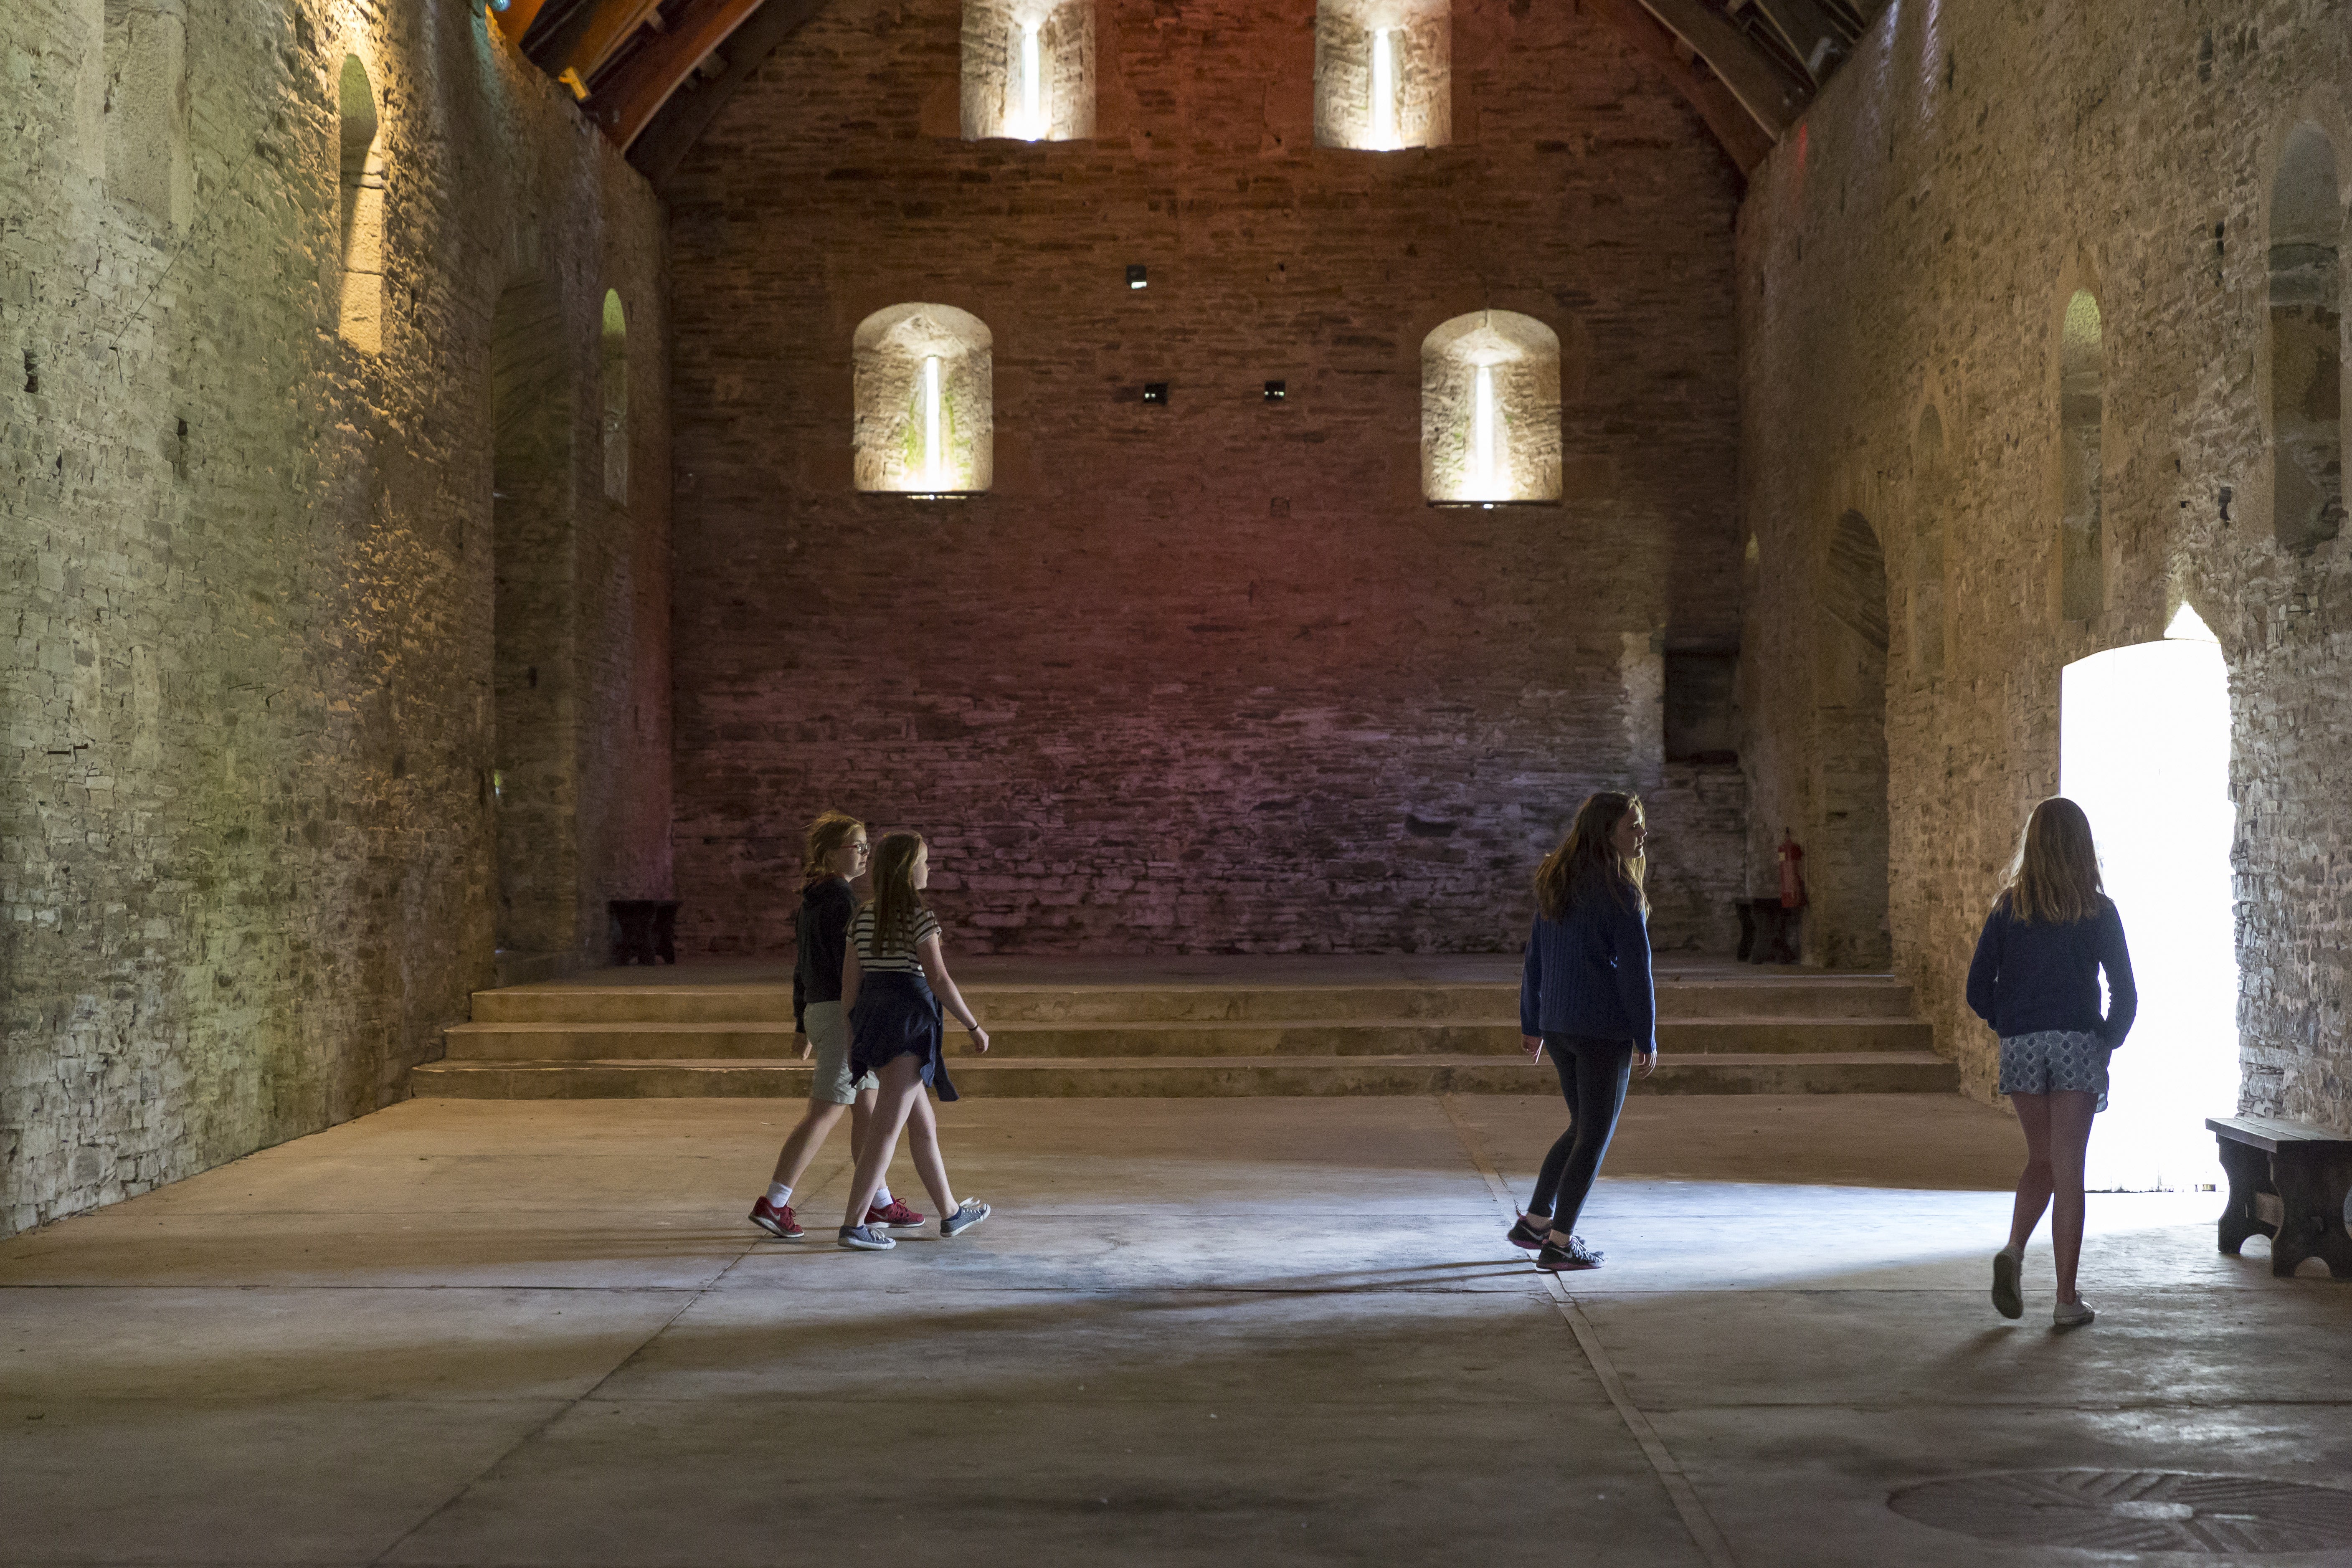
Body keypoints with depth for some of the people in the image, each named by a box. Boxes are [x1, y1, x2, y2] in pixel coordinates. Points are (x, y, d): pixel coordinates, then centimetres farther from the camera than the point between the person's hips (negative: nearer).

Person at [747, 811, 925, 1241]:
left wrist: (802, 1024, 23)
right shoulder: (839, 896, -14)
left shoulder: (812, 899, 15)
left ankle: (880, 1204, 18)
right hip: (842, 1010, -10)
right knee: (824, 1112, -8)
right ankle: (773, 1203, -6)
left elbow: (801, 966, 19)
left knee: (868, 1107, 13)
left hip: (818, 1009, 10)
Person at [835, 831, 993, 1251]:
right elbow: (939, 979, -13)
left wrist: (853, 1035, 16)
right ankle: (853, 1224, -14)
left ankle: (951, 1213, 27)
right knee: (887, 1126, -9)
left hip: (871, 1016, 8)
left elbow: (850, 980, 10)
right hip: (908, 1017, -8)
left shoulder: (865, 917, 11)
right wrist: (974, 1027, -5)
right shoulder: (920, 917, -10)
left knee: (924, 1123, 18)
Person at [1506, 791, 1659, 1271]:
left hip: (1557, 1026, 7)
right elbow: (1635, 971, -14)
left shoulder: (1556, 885, 8)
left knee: (1582, 1127, 22)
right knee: (1595, 1136, 5)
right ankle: (1558, 1243, 7)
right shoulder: (1621, 894, -14)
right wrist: (1648, 1038, -6)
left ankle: (1533, 1222, 24)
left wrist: (1532, 1024, 18)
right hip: (1605, 1030, -7)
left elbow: (1535, 958, 12)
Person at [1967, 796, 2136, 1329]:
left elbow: (1979, 990, 2)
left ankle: (2013, 1250, -7)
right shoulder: (2098, 910, -2)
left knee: (2040, 1159, 18)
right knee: (2068, 1171, 1)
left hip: (2021, 1046, 2)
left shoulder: (2008, 907, 2)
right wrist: (2109, 1041, 11)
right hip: (2078, 1045, -2)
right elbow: (2125, 993, -4)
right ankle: (2067, 1299, 3)